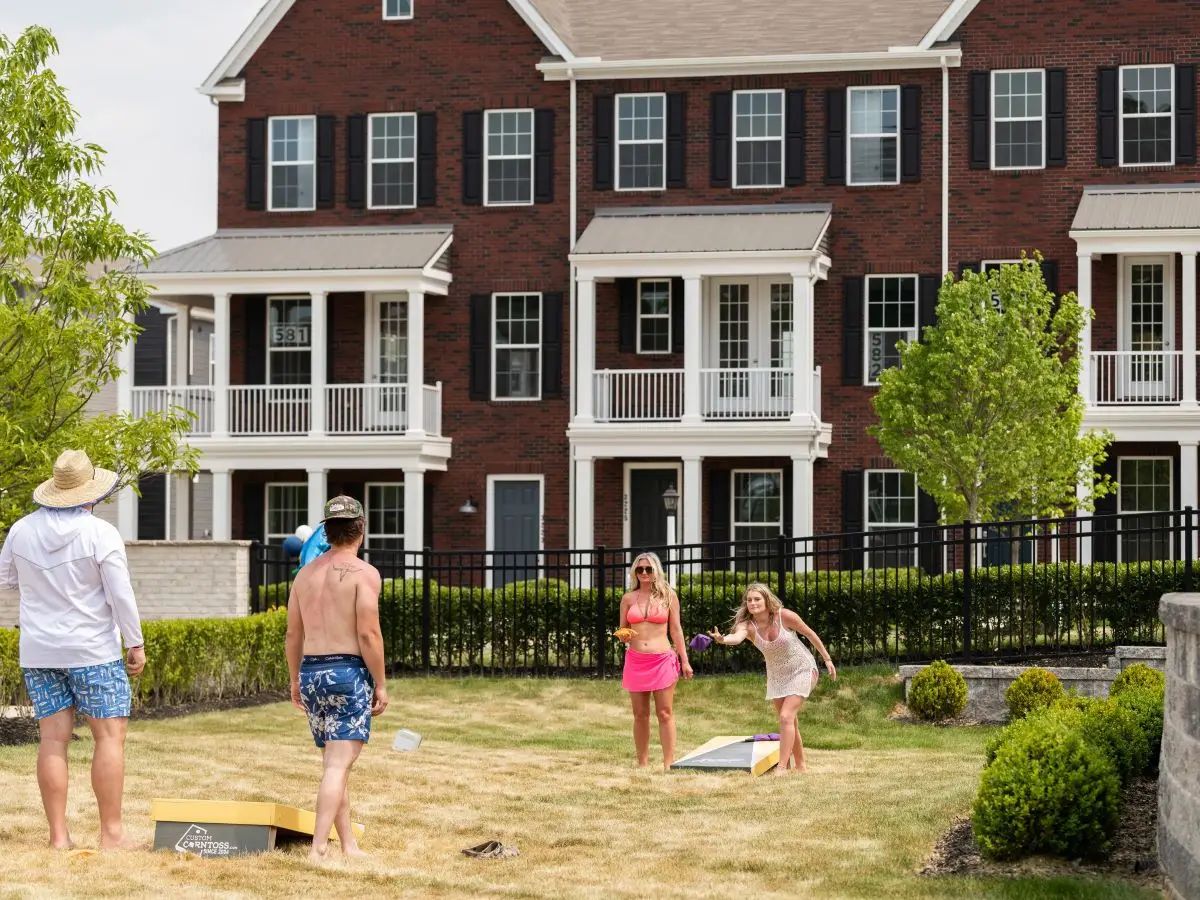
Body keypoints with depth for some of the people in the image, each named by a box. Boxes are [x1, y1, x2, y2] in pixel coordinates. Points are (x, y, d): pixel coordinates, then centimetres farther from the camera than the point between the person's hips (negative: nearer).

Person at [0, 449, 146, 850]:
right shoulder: (101, 534, -12)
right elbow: (121, 595, -11)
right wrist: (135, 644, -2)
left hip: (38, 651, 5)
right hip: (93, 651, -5)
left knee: (53, 739, 4)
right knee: (109, 735, 0)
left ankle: (58, 835, 3)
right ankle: (111, 832, -3)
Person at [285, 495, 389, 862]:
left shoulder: (306, 573, 11)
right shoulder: (363, 574, -8)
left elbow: (293, 633, 13)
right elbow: (368, 635, -14)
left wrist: (295, 680, 23)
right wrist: (380, 684, -7)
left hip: (311, 671, 7)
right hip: (349, 671, -7)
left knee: (335, 762, 16)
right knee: (338, 765, -9)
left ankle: (349, 845, 22)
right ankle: (318, 847, -16)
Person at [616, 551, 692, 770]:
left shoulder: (667, 596, 4)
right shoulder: (628, 599, 9)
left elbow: (675, 629, 6)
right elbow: (622, 631, 16)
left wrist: (684, 660, 3)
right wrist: (624, 636, -9)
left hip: (662, 660, -2)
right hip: (636, 660, 2)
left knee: (665, 713, -3)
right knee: (640, 715, 6)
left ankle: (669, 764, -4)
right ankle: (642, 763, 11)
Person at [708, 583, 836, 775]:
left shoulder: (784, 616, -23)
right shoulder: (748, 625, -19)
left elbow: (809, 633, -8)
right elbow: (737, 636, -43)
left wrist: (827, 659, -1)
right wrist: (723, 640, -66)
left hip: (801, 671, -5)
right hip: (776, 676, 5)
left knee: (786, 717, -19)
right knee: (789, 722, 14)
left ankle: (782, 767, -18)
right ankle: (800, 765, 31)